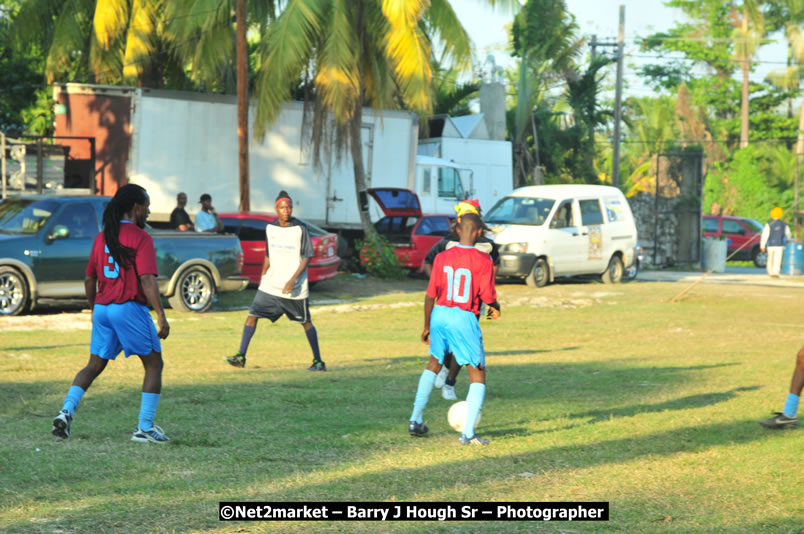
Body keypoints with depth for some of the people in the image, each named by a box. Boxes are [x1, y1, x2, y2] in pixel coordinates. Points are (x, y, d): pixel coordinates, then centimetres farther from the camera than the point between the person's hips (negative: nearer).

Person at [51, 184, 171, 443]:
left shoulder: (102, 237, 12)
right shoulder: (140, 238, -8)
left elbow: (89, 278, 16)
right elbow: (147, 280, -17)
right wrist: (161, 316, -18)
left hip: (102, 308, 6)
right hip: (130, 308, -6)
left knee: (94, 366, 14)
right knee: (153, 365, 7)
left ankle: (67, 411, -6)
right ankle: (145, 427, 3)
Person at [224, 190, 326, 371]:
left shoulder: (300, 229, -9)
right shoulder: (270, 228, 6)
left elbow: (307, 257, -10)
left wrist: (293, 280, -18)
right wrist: (262, 278, 17)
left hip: (294, 288, -4)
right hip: (270, 285, 4)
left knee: (305, 322, 3)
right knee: (252, 315, -5)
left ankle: (318, 361, 14)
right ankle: (241, 356, -2)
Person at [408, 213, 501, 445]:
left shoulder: (442, 258, 0)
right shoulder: (483, 260, -11)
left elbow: (430, 296, 2)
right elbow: (488, 296, -11)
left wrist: (427, 326, 13)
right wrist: (496, 307, 13)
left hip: (440, 314, 4)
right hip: (464, 319, -4)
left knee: (434, 364, 27)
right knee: (478, 374, 6)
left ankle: (416, 420, 28)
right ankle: (468, 433, -4)